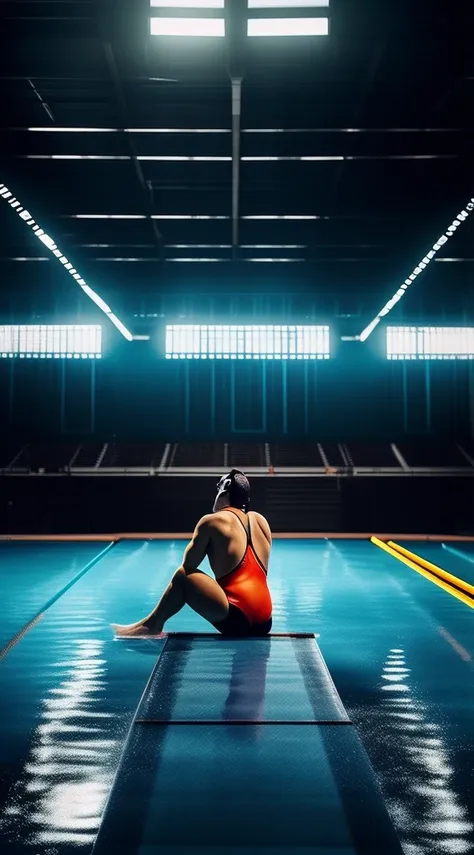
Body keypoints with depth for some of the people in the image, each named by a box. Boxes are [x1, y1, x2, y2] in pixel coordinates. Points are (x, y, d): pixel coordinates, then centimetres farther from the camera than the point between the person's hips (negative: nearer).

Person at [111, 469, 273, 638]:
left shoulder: (212, 521, -1)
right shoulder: (260, 520, 14)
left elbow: (188, 566, 6)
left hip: (237, 619, -7)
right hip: (263, 624, 7)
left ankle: (152, 625, 13)